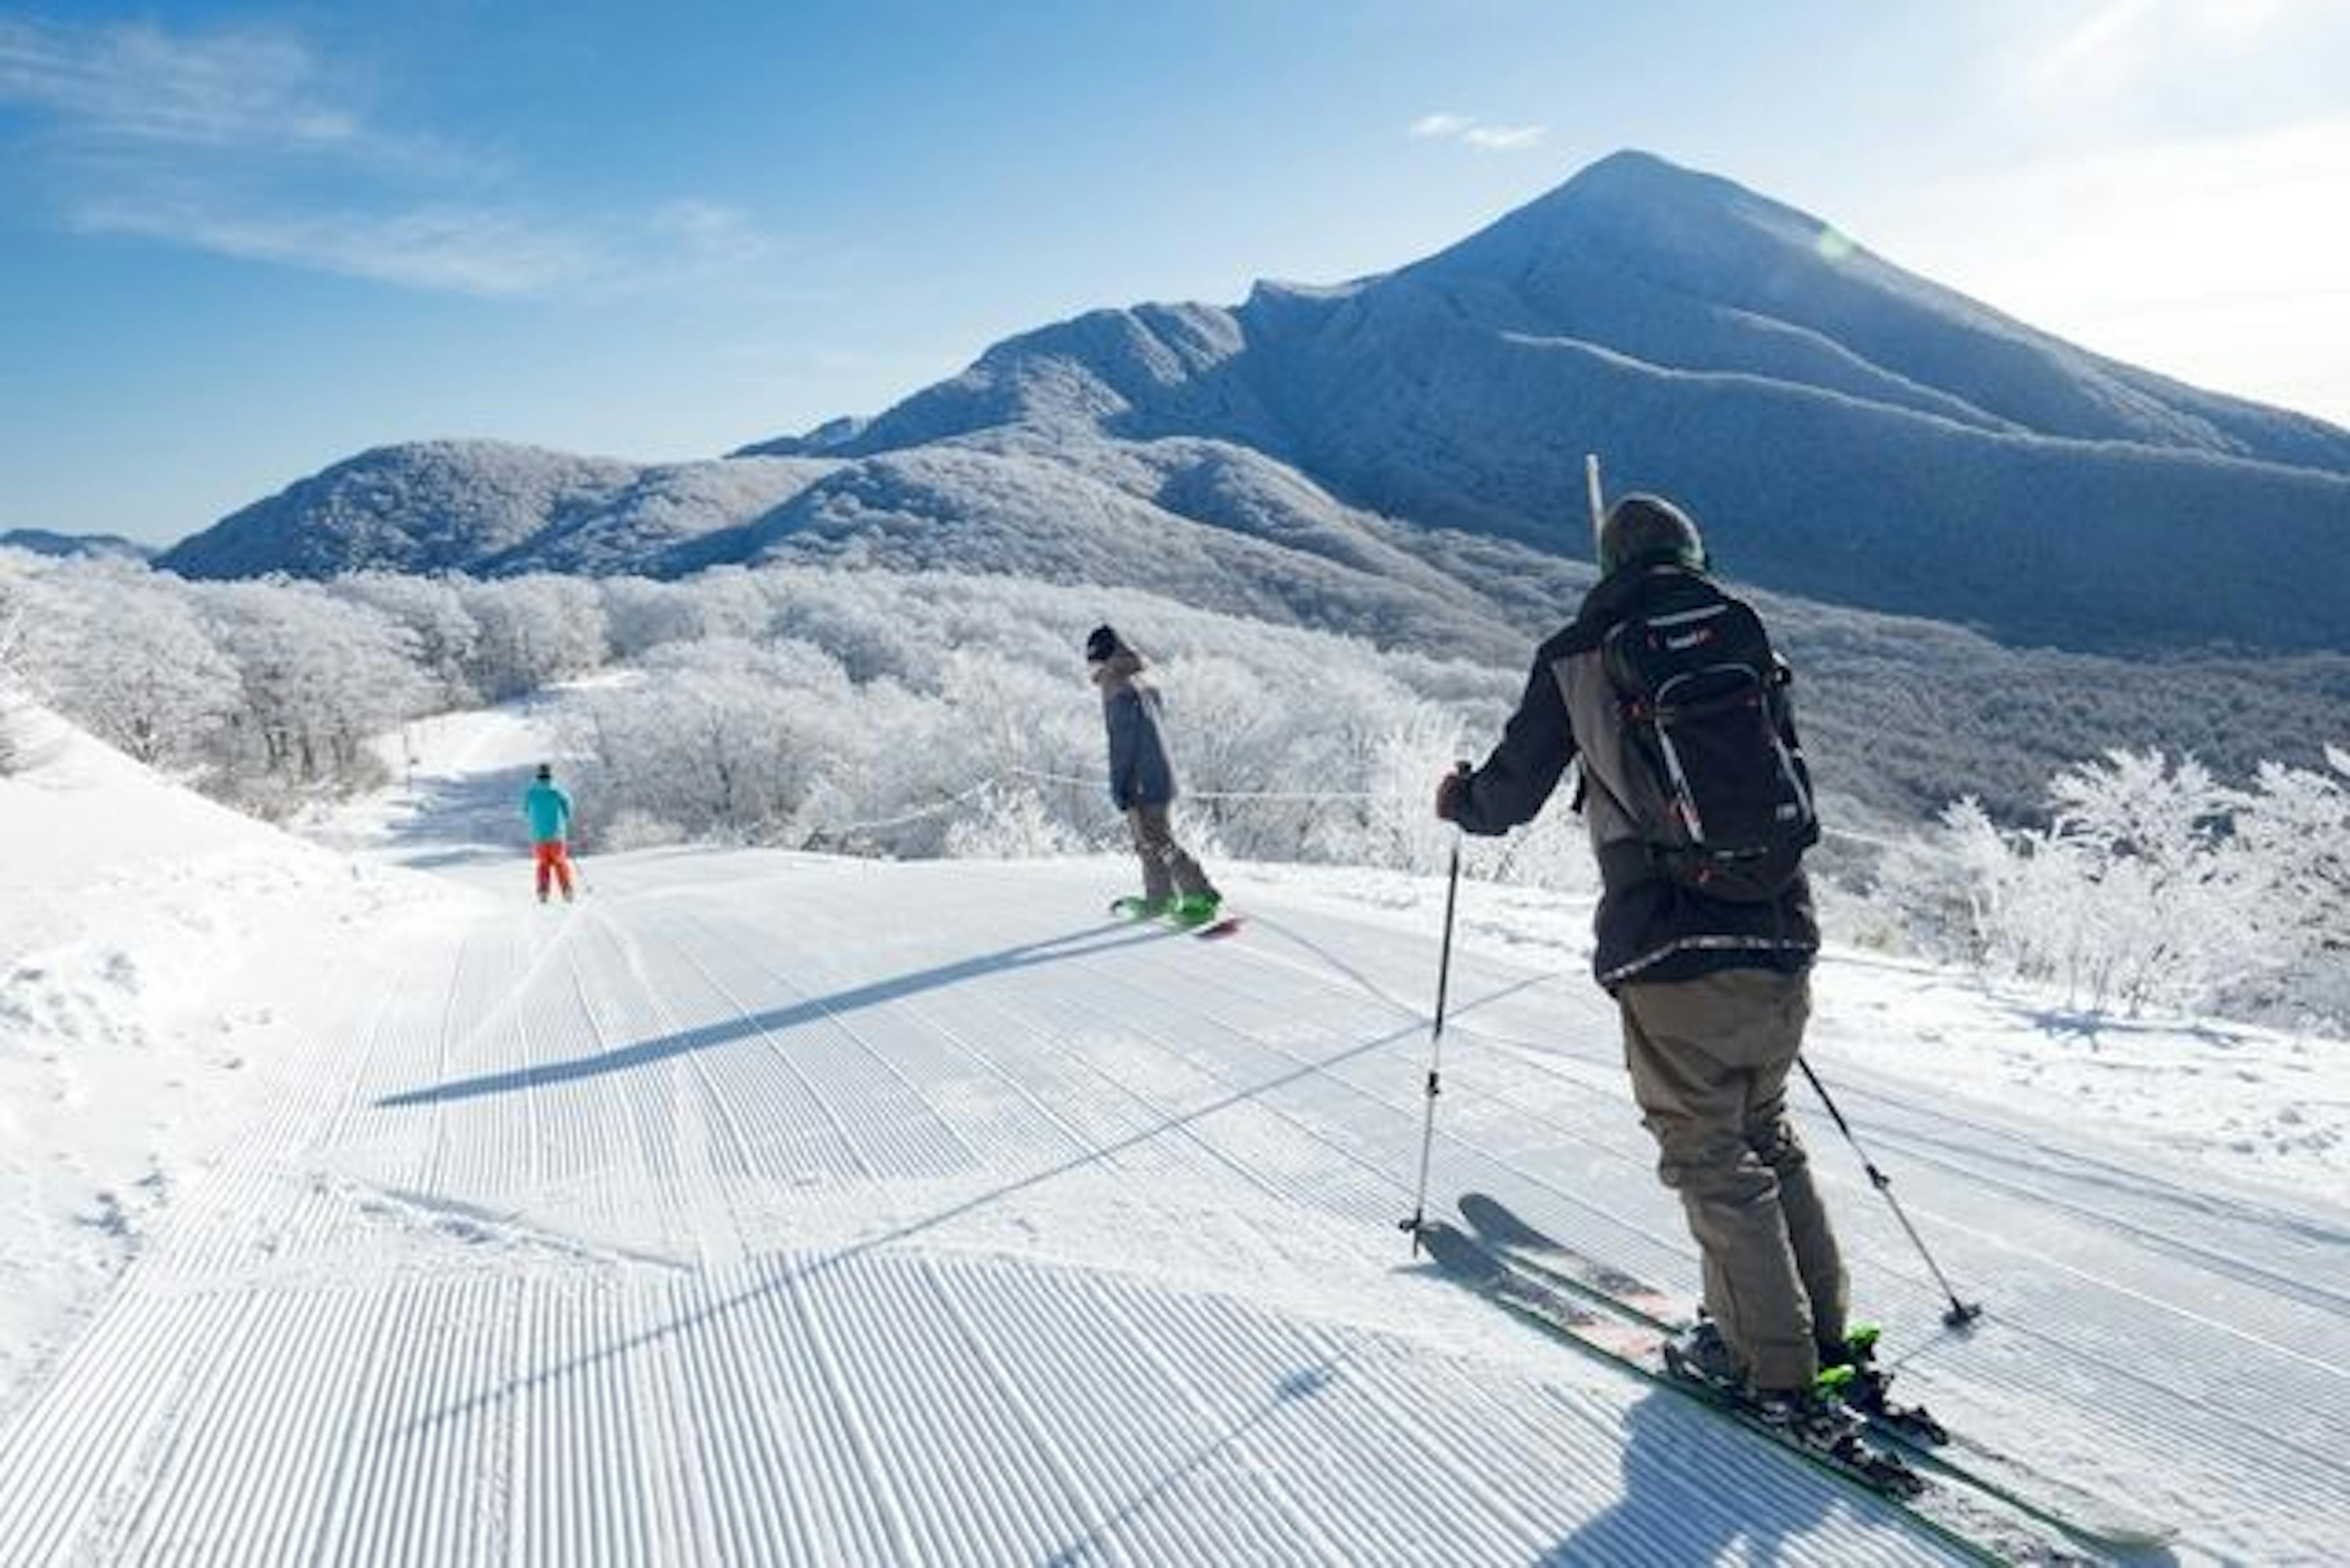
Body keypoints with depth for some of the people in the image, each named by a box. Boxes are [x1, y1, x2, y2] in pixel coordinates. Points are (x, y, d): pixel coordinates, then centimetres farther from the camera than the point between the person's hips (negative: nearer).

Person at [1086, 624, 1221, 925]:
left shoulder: (1120, 691, -17)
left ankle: (1202, 897, -5)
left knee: (1157, 842, -6)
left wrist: (1119, 793, -16)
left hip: (1144, 784, -10)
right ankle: (1159, 898, 29)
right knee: (1147, 842, 19)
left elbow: (1122, 746, -19)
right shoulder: (1139, 684, 12)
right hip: (1158, 774, 10)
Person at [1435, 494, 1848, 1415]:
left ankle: (1773, 1364, 16)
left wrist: (1460, 802, 27)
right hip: (1781, 934, 5)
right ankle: (1822, 1329, 31)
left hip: (1667, 952, -4)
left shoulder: (1577, 655, 1)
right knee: (1766, 1134, 22)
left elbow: (1511, 795, 5)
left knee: (1710, 1156, 9)